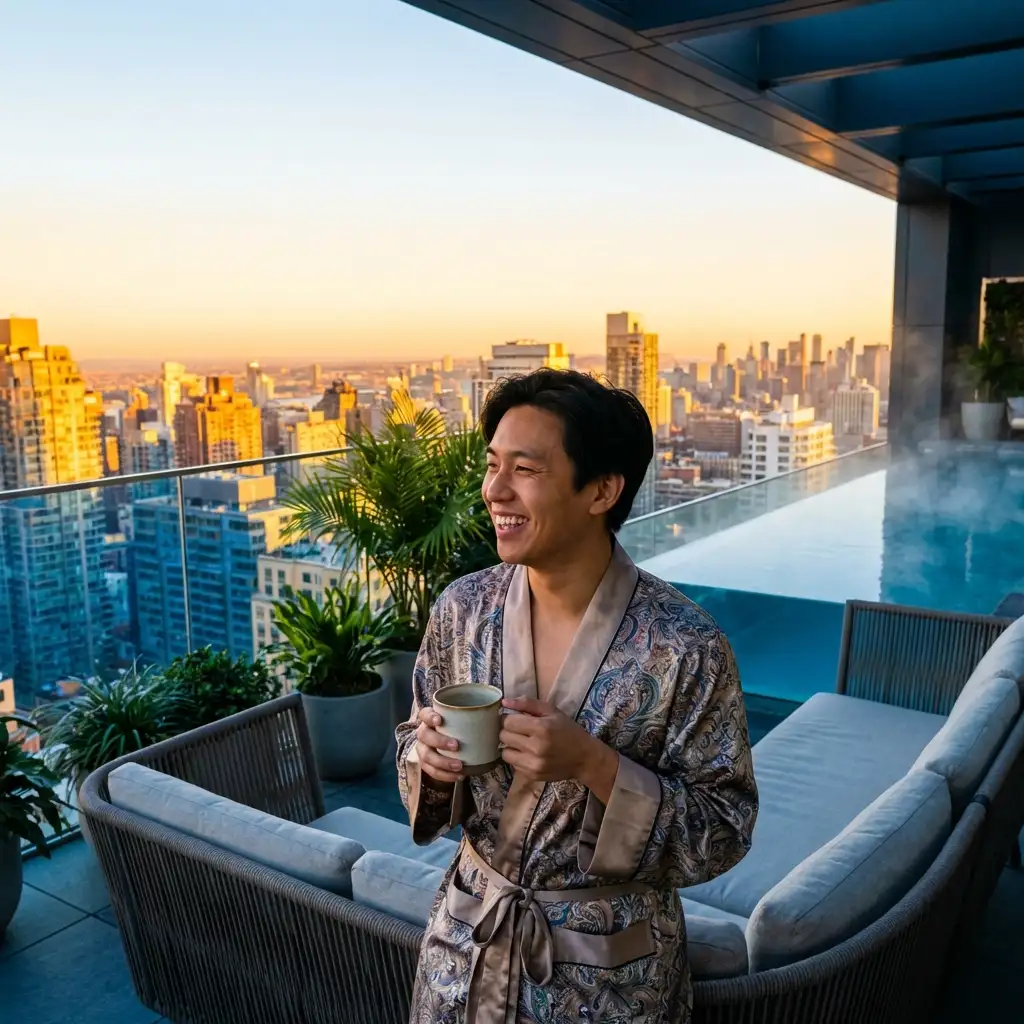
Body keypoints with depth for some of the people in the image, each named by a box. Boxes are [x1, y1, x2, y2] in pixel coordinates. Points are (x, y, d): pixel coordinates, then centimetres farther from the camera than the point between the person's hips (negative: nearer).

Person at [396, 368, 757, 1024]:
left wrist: (595, 764, -29)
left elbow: (723, 834, -15)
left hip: (610, 971, -3)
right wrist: (432, 759, -19)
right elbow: (420, 766, 3)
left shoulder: (685, 647, -22)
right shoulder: (462, 609, -10)